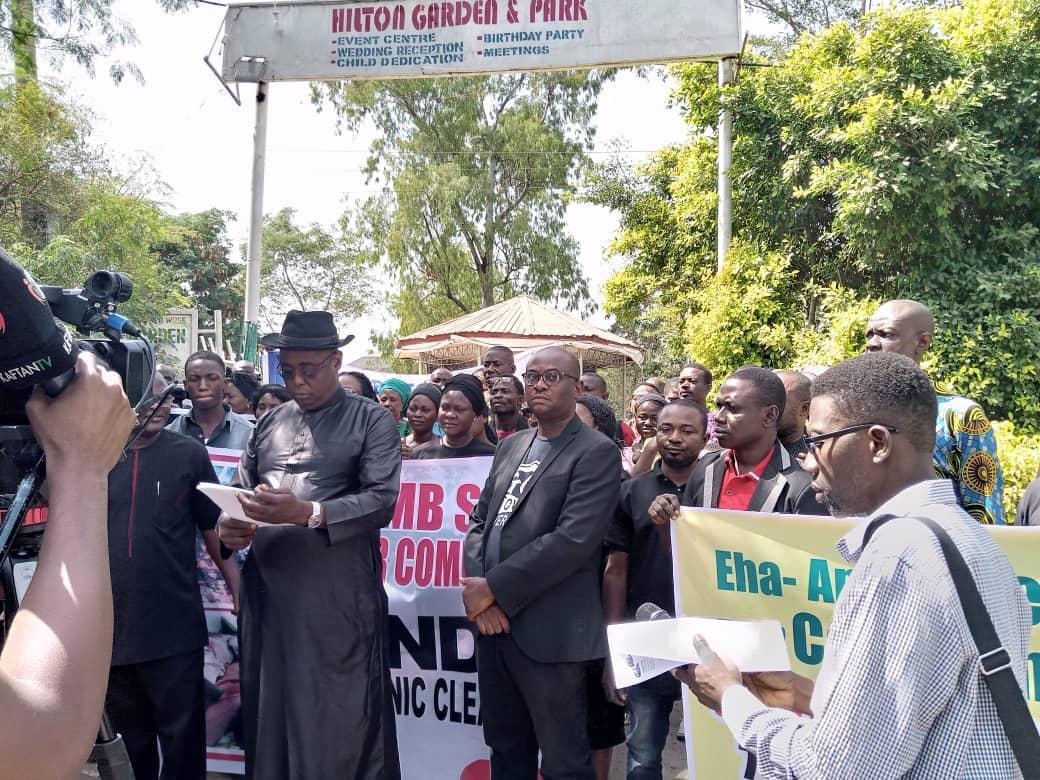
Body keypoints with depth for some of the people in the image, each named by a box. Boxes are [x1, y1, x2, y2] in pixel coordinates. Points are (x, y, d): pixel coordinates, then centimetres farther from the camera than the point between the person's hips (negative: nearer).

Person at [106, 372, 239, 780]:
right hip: (109, 632, 2)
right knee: (129, 745, 18)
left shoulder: (189, 453, -1)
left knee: (183, 744, 7)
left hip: (175, 633, -2)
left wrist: (239, 590, -2)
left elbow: (213, 527, 3)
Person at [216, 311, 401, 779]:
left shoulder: (372, 421, 0)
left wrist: (306, 513, -23)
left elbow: (382, 501, -10)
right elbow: (237, 491, 15)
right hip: (266, 595, 5)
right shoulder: (269, 424, 16)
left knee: (339, 727, 3)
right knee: (269, 719, 13)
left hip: (339, 600, -4)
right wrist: (228, 527, -8)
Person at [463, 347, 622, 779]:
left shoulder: (596, 452, -9)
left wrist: (494, 588, -16)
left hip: (550, 631, -7)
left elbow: (573, 539, -19)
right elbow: (479, 521, 13)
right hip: (492, 622, 7)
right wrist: (476, 586, -5)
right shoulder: (511, 446, 14)